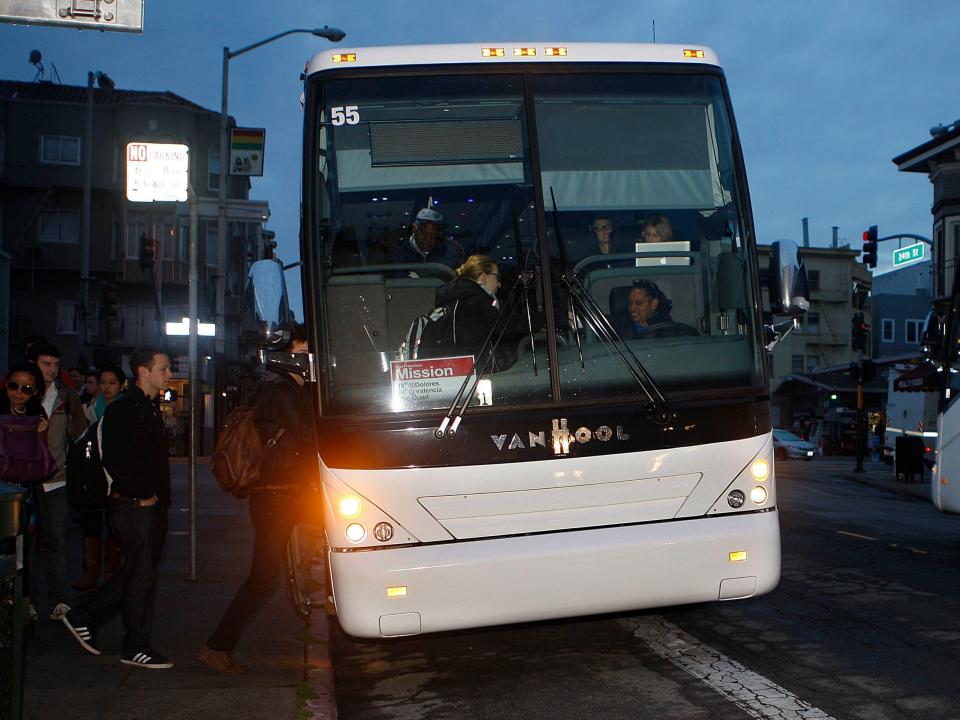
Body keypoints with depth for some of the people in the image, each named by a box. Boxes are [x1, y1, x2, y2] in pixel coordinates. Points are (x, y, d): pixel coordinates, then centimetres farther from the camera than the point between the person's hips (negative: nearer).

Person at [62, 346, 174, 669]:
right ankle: (136, 648, 8)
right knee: (140, 576, -2)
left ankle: (83, 616, 27)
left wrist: (159, 494, 13)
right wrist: (143, 494, -17)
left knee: (136, 573, 16)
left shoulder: (150, 408, 17)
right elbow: (115, 461, -22)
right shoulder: (123, 410, -14)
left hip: (151, 505, 10)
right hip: (135, 506, -10)